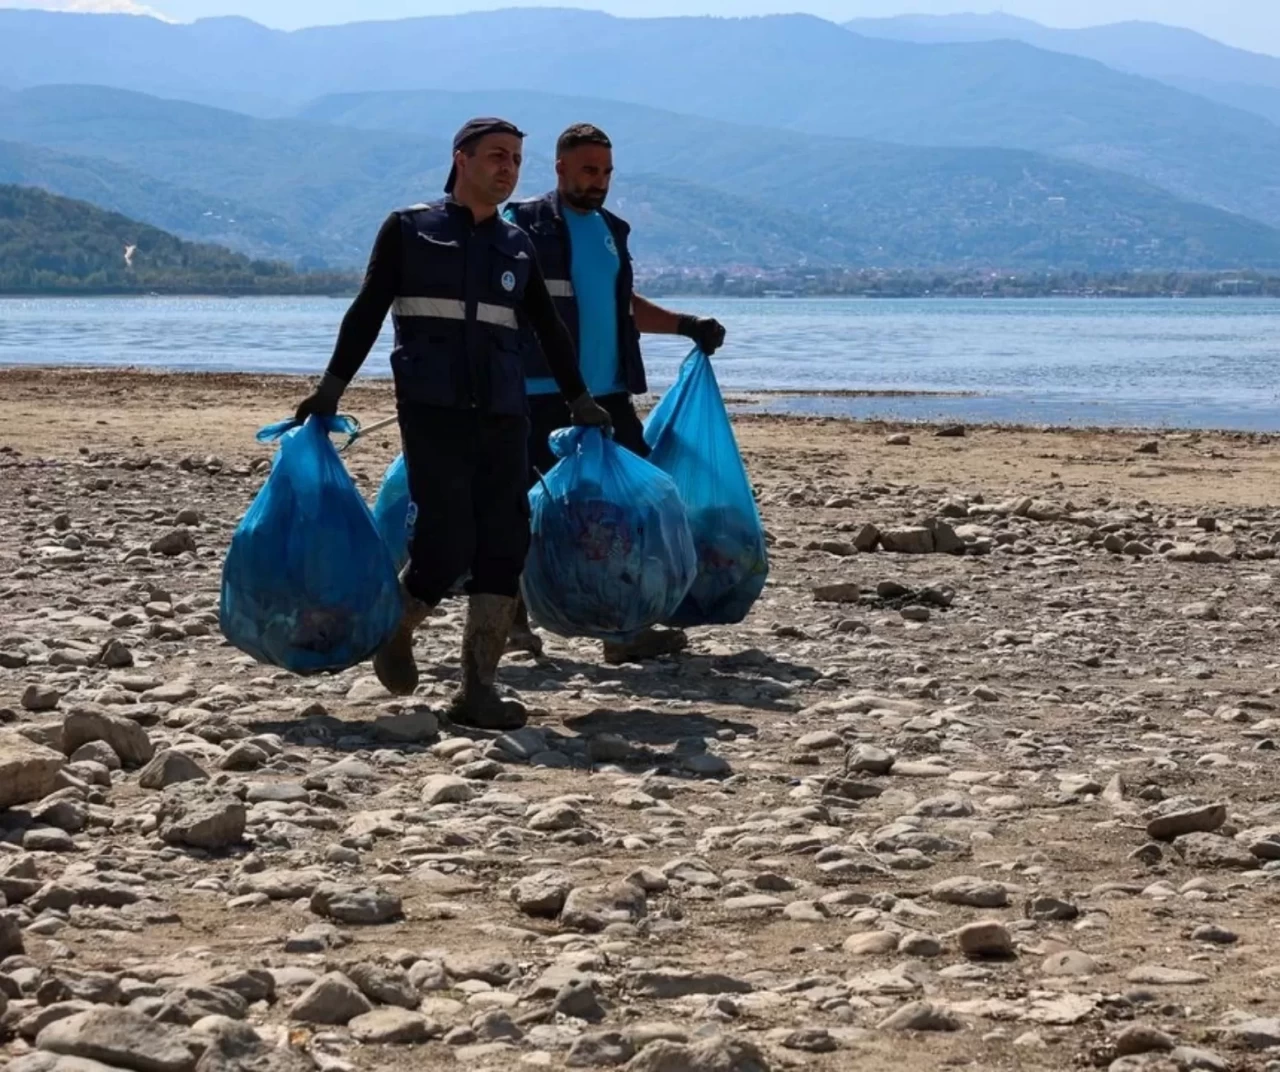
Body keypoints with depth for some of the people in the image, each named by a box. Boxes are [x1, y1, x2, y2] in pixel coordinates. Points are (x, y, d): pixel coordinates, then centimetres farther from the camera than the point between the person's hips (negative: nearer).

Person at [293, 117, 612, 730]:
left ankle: (478, 689, 2)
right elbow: (366, 313, 4)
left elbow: (549, 329, 24)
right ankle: (396, 631, 17)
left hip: (503, 415, 5)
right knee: (447, 541, -13)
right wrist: (331, 388, -1)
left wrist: (579, 402, 25)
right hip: (433, 410, -4)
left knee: (504, 547, -3)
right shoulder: (409, 230, 5)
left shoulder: (517, 248, 16)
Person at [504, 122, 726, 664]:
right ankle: (512, 617, 13)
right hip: (543, 396, -6)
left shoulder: (611, 230, 17)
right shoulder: (526, 225, -4)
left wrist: (687, 325, 22)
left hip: (607, 394, 7)